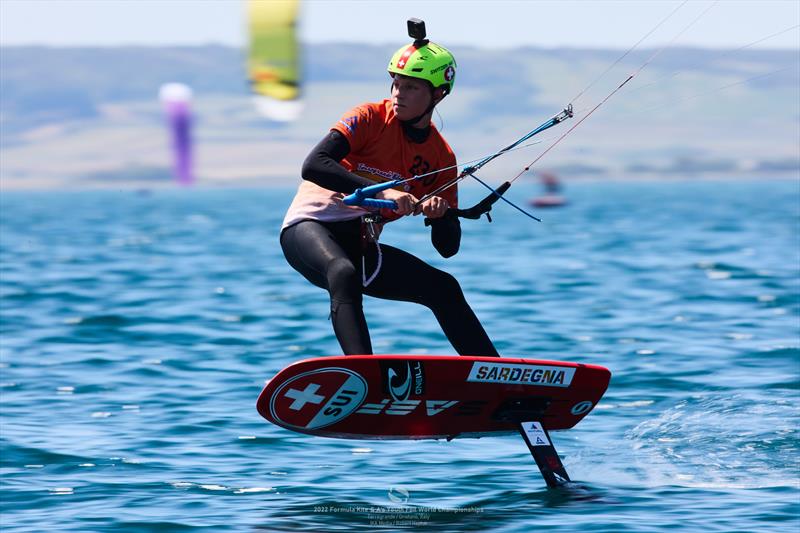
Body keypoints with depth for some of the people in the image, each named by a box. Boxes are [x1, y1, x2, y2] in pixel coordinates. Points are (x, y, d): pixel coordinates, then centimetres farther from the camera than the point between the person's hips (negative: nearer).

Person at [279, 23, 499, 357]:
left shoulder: (441, 158, 6)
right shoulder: (370, 118, -9)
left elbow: (448, 248, 6)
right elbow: (313, 166, -26)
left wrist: (438, 214, -18)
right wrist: (382, 192, -34)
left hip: (360, 248, 6)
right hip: (310, 228, -6)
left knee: (444, 288, 0)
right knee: (345, 274, -37)